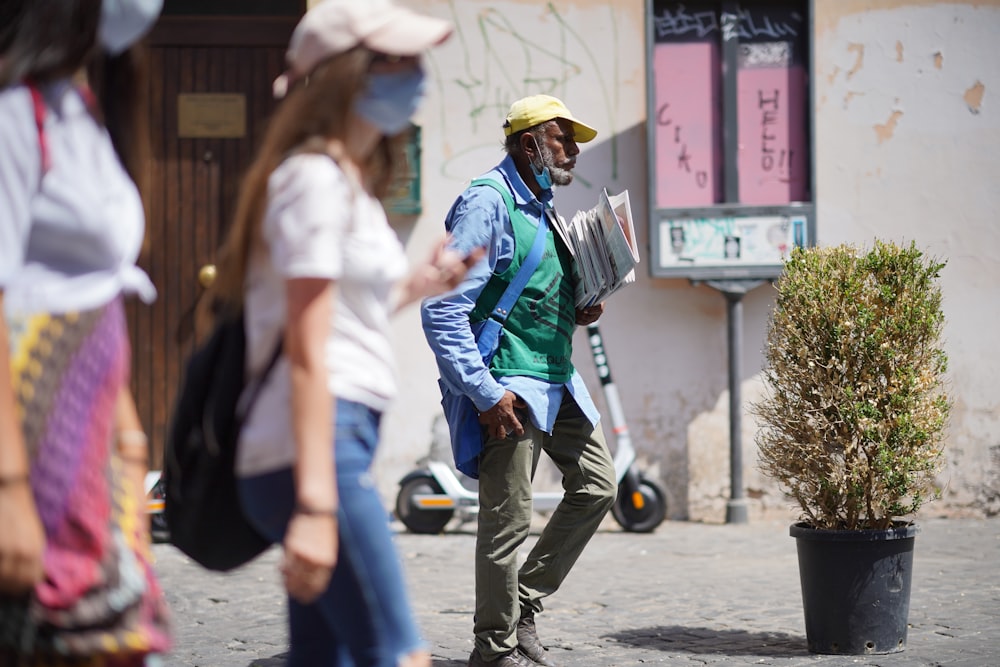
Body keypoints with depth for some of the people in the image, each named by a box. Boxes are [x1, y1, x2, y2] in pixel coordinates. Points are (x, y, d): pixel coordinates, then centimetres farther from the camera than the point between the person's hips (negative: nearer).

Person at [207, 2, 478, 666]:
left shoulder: (349, 180, 21)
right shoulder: (316, 178, -9)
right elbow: (306, 352, -16)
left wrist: (418, 285, 30)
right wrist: (316, 502, -21)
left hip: (342, 441, 10)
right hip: (319, 445, -10)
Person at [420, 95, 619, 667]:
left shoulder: (543, 206, 15)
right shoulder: (487, 203, -14)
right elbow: (442, 309, -21)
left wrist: (578, 313, 7)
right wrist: (485, 393, -24)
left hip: (556, 379, 10)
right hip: (510, 387, -10)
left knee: (598, 485, 13)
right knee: (507, 521, -5)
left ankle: (524, 603, 21)